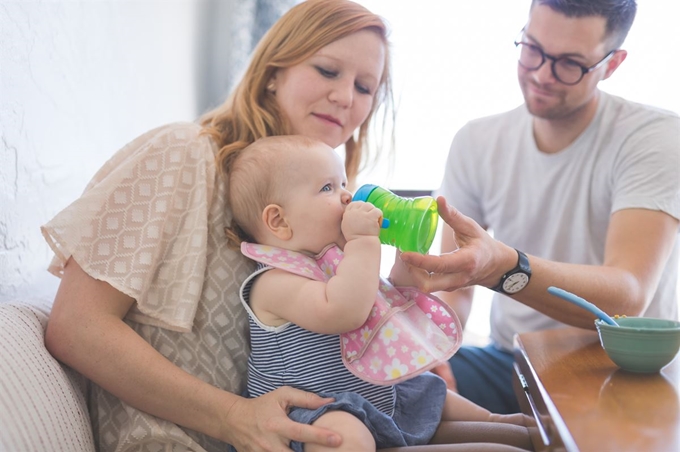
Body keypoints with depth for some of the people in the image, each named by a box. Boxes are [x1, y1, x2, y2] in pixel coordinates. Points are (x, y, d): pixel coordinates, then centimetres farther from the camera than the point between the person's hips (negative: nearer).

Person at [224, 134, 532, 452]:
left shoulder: (335, 259, 8)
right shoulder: (275, 281, -21)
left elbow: (393, 298, 19)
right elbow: (344, 313, -38)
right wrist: (364, 240, -30)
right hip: (317, 415, -10)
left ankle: (494, 422, 44)